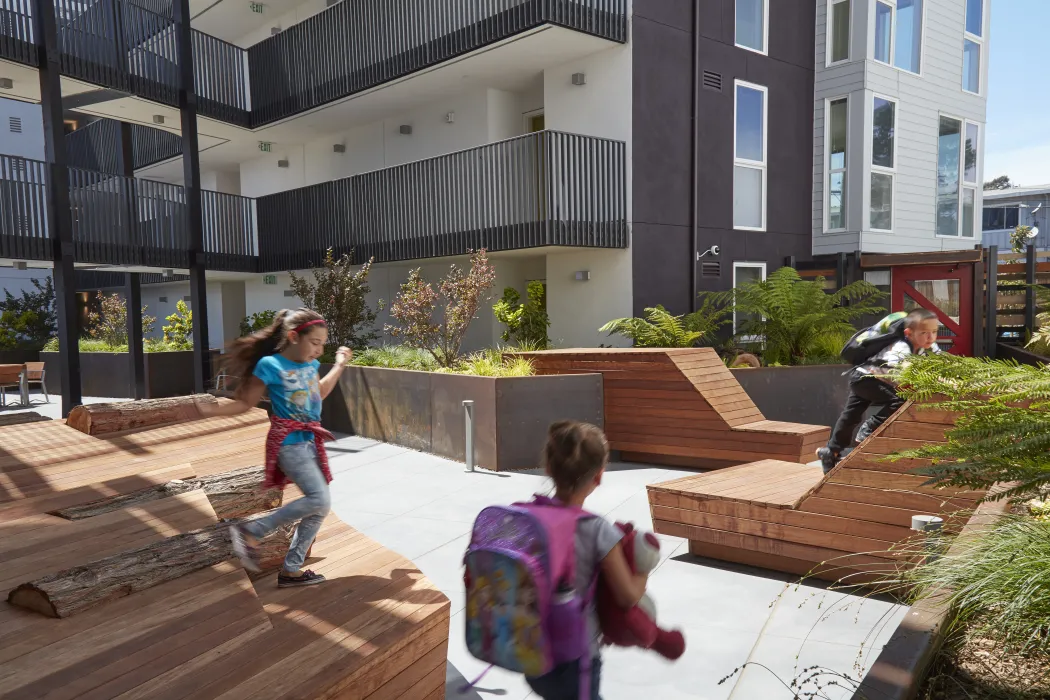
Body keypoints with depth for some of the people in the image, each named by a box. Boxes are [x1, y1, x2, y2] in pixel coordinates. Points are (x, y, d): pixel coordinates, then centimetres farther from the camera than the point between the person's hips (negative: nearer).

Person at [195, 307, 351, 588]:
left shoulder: (310, 364, 7)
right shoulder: (270, 365, -12)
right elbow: (246, 403, -5)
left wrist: (339, 366, 26)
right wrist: (211, 410, -19)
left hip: (311, 441, 8)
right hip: (289, 442, -8)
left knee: (318, 508, 7)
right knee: (319, 500, -20)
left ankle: (291, 569, 18)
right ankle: (250, 533, -7)